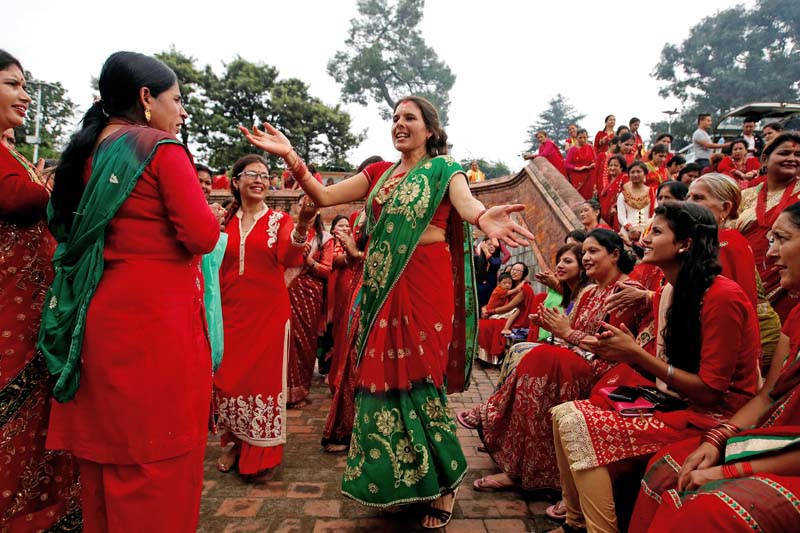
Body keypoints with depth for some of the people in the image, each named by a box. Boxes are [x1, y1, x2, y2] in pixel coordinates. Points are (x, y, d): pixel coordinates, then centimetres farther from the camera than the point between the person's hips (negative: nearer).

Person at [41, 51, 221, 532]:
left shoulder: (86, 150, 13)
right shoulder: (162, 148, -9)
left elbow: (68, 229, 22)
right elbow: (203, 236, -16)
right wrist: (208, 212, 4)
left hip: (99, 318, 8)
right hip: (157, 321, -8)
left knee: (107, 449, 18)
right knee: (156, 452, 3)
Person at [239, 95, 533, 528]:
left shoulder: (444, 169, 3)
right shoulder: (379, 173, 16)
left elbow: (466, 203, -18)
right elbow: (323, 197, 8)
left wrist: (484, 218, -42)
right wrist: (291, 157, -6)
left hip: (425, 284, -5)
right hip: (382, 285, 5)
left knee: (418, 379, -3)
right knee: (383, 375, 7)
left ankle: (442, 483, 18)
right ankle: (395, 481, 25)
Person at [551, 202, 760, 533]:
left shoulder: (722, 296, -18)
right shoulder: (667, 293, 7)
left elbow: (710, 391, -18)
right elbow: (664, 369, 11)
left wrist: (636, 354, -19)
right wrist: (624, 352, -8)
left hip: (711, 415, -8)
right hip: (672, 401, 8)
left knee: (580, 426, -23)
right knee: (564, 414, -6)